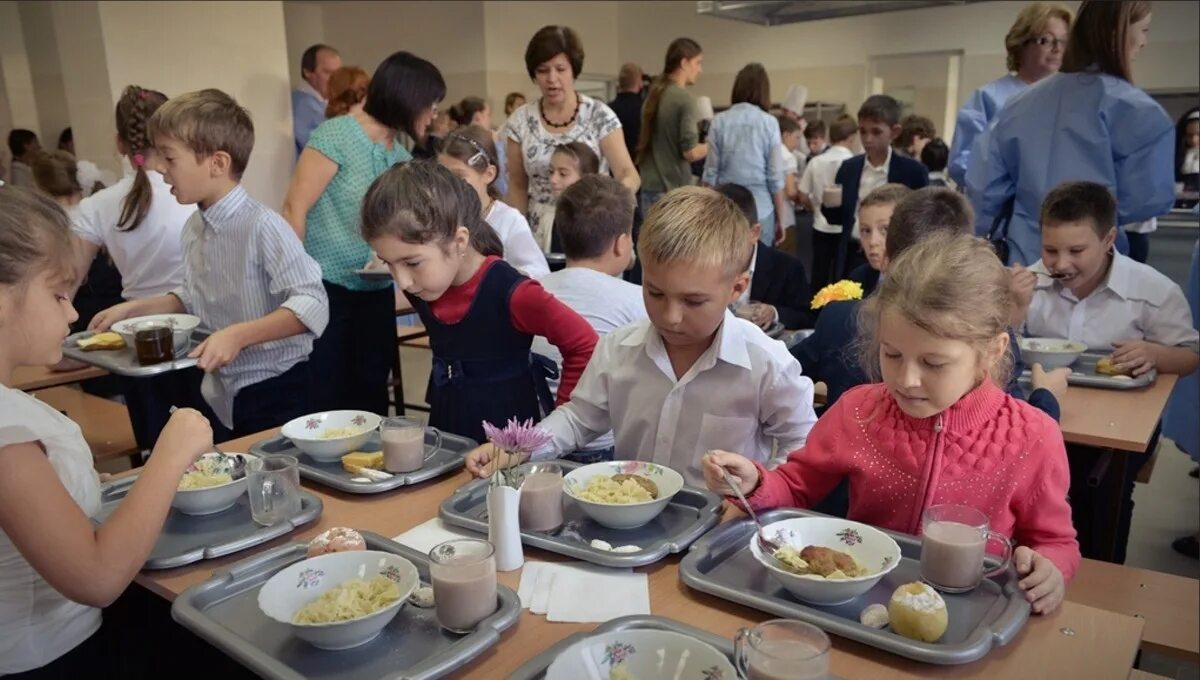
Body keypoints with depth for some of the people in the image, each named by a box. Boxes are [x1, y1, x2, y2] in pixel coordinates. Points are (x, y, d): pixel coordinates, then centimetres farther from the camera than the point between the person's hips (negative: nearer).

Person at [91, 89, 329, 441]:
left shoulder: (262, 226, -21)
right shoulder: (194, 227, 4)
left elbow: (311, 305, -26)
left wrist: (237, 335, -31)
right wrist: (133, 308, 9)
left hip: (274, 393, -7)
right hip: (219, 396, 8)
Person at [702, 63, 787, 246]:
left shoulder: (719, 121, -1)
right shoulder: (769, 123, -3)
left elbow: (711, 172, 0)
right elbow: (775, 177, -3)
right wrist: (780, 218, 7)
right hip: (760, 210, -1)